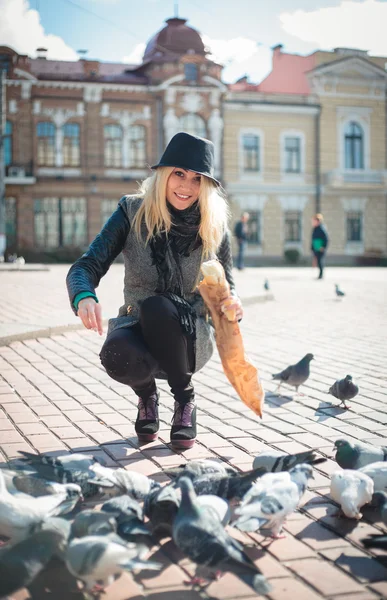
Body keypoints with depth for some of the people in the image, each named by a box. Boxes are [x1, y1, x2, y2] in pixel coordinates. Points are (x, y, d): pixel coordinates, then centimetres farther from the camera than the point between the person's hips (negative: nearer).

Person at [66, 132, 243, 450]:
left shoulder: (215, 227, -4)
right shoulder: (132, 212, -7)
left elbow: (226, 290, 2)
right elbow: (87, 266, -14)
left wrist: (233, 306, -24)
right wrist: (84, 297, -38)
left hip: (190, 338, 0)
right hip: (137, 328, 0)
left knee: (157, 306, -34)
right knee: (118, 355, -36)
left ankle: (185, 399, -8)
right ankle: (147, 394, 4)